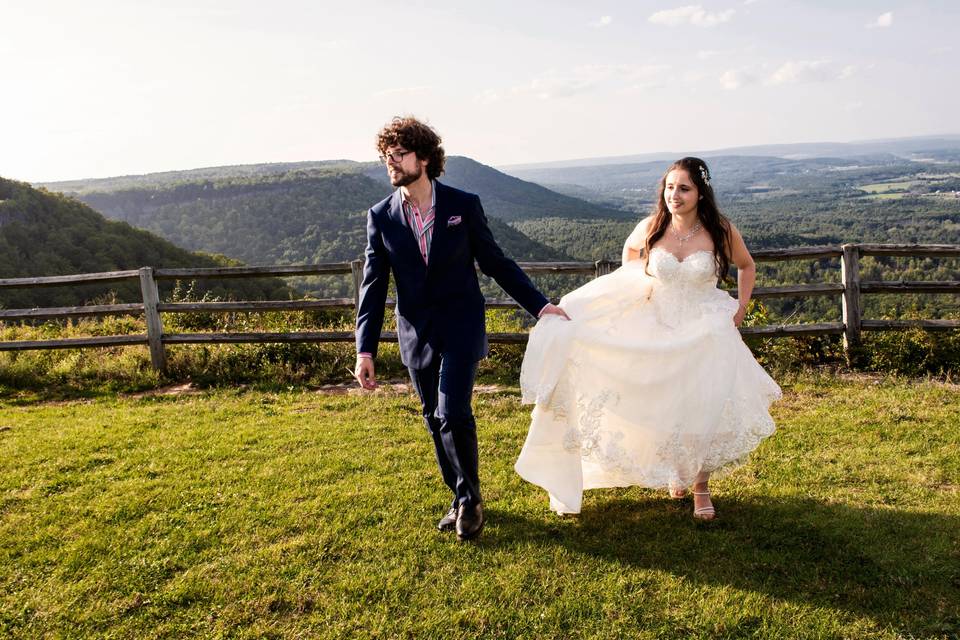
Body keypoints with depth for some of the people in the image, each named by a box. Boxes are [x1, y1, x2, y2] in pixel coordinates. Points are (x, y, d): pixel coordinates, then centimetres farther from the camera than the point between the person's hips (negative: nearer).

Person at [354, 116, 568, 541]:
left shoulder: (464, 206, -5)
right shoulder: (380, 217, 0)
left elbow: (495, 263, 2)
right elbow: (373, 286, 1)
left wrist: (539, 305, -1)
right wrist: (365, 350, -3)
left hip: (461, 328, -3)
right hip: (416, 335, 3)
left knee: (453, 414, -14)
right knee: (436, 422, 10)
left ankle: (470, 498, 10)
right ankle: (461, 499, 28)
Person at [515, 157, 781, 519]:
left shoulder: (721, 231, -9)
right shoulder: (651, 228, -6)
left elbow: (746, 266, 10)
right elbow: (630, 252, 17)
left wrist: (741, 308, 2)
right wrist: (640, 286, 8)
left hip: (707, 333, -1)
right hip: (660, 331, 1)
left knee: (704, 409, -3)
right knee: (665, 408, 8)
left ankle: (701, 488, 16)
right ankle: (675, 472, 37)